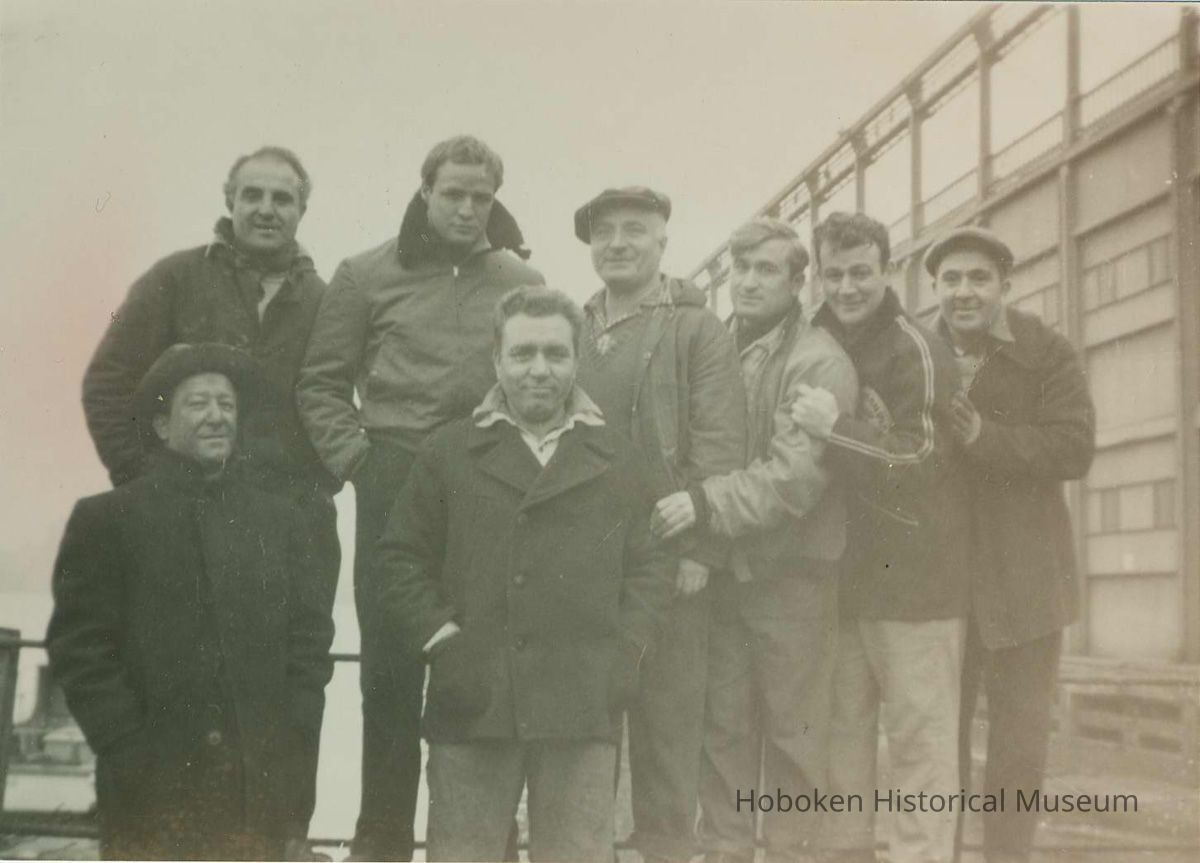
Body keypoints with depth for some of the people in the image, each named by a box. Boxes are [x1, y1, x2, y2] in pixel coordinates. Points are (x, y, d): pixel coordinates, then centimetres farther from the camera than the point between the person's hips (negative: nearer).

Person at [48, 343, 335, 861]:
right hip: (152, 787, -3)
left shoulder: (278, 519, 15)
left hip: (261, 784, 3)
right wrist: (129, 745, -9)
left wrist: (291, 734, 1)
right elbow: (79, 645, -2)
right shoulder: (107, 519, 3)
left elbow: (310, 634, 12)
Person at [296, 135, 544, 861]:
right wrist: (356, 458, -4)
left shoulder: (525, 282, 7)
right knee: (390, 665, 5)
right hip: (394, 491, 0)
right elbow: (322, 384, 6)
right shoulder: (368, 275, 5)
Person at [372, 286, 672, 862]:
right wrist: (441, 642, -6)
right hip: (474, 701, -1)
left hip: (584, 705, 1)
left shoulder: (615, 460, 12)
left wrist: (626, 652, -3)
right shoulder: (450, 453, 8)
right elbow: (402, 559, 5)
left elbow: (648, 567, 9)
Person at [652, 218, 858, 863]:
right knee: (723, 726, 11)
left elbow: (797, 472, -21)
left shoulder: (819, 363, -10)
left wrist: (707, 502, -28)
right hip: (720, 568, 5)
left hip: (791, 573, -5)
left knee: (792, 730, 4)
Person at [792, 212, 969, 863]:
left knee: (919, 736, -2)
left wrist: (837, 428, -22)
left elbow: (922, 466, -14)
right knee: (842, 730, 11)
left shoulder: (915, 351, -8)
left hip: (911, 577, -6)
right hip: (841, 576, 6)